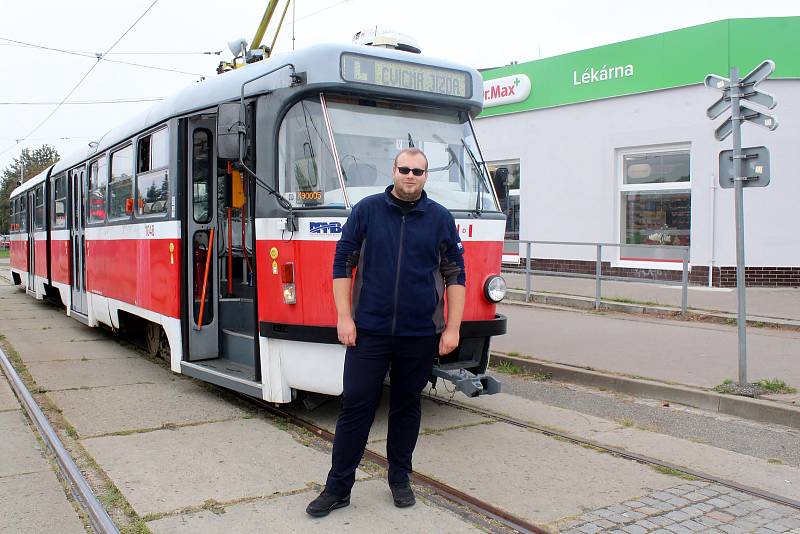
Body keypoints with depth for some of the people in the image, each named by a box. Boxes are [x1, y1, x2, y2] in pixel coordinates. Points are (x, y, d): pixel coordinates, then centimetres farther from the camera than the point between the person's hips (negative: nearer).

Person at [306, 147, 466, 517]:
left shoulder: (440, 219, 3)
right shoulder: (366, 210, 1)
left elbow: (455, 275, 5)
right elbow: (342, 263, 2)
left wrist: (452, 328, 0)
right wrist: (344, 317, -5)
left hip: (420, 334, 1)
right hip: (369, 330, -1)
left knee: (407, 406, 13)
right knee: (356, 405, 2)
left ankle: (400, 478, 30)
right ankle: (338, 487, 14)